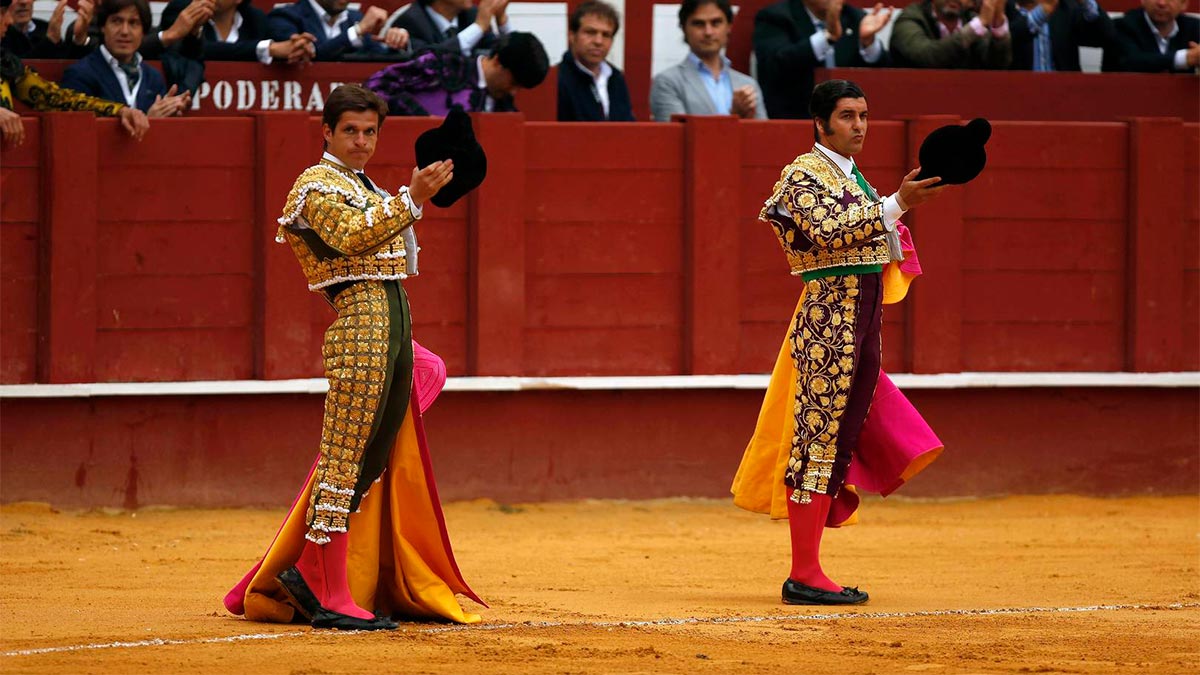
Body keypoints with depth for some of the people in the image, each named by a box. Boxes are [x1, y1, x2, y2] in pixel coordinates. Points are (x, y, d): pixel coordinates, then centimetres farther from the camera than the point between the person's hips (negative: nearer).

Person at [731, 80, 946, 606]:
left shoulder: (853, 177, 20)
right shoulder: (804, 174, -8)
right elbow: (830, 231, -24)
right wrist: (896, 205, -27)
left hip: (862, 322, 10)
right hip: (830, 311, -10)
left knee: (841, 444, 9)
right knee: (817, 440, -9)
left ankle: (809, 572, 13)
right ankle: (804, 576, -9)